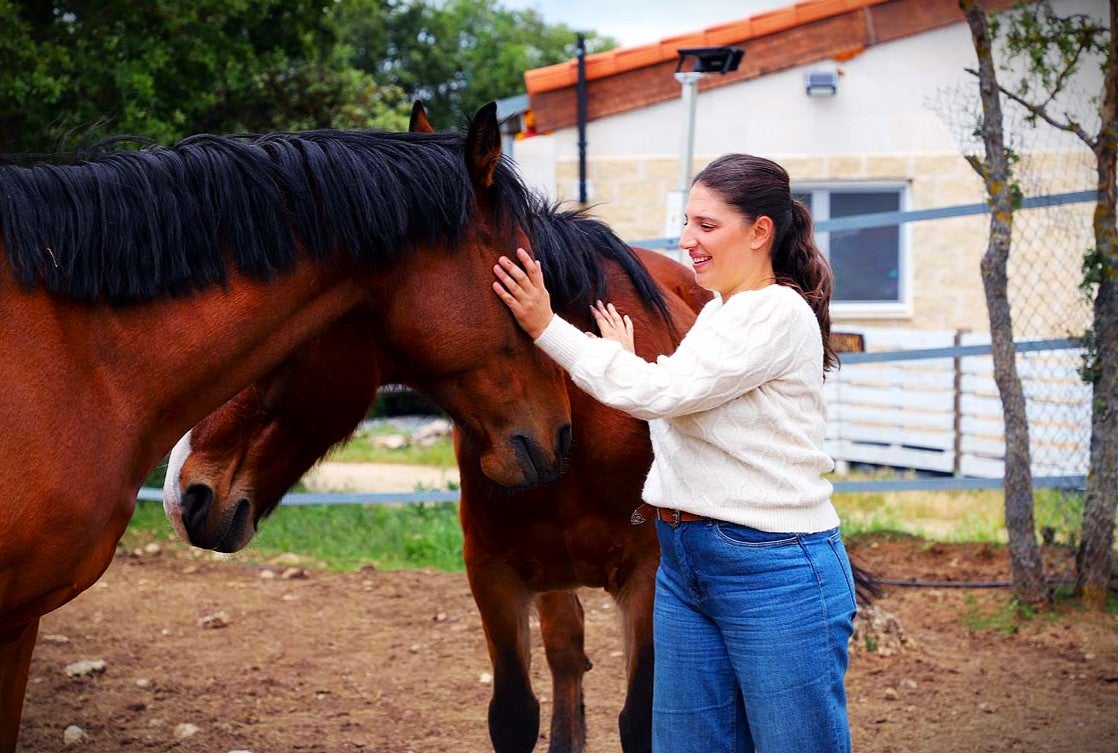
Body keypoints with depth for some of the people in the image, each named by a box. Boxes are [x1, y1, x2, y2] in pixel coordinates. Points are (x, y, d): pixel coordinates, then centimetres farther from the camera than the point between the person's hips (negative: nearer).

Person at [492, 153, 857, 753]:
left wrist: (547, 328, -18)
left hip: (776, 569, -9)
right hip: (685, 564, 9)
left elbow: (661, 393, -22)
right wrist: (627, 361, 22)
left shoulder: (780, 314, -14)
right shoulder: (716, 313, 15)